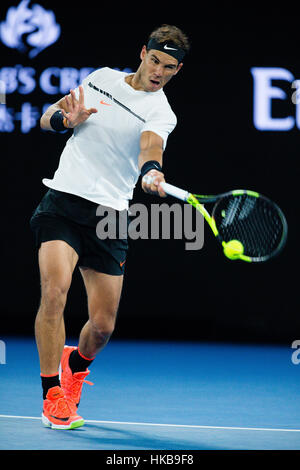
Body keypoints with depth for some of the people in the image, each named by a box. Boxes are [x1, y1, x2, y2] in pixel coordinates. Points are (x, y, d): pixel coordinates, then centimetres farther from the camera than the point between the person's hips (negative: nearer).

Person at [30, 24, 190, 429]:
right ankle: (52, 397, -14)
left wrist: (152, 171, -47)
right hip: (62, 199, 0)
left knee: (103, 326, 2)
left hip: (109, 214, 0)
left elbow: (150, 146, -23)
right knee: (55, 290, -24)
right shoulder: (102, 77, 9)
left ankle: (77, 362, 39)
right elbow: (47, 118, 15)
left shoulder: (161, 113, -1)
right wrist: (64, 119, -10)